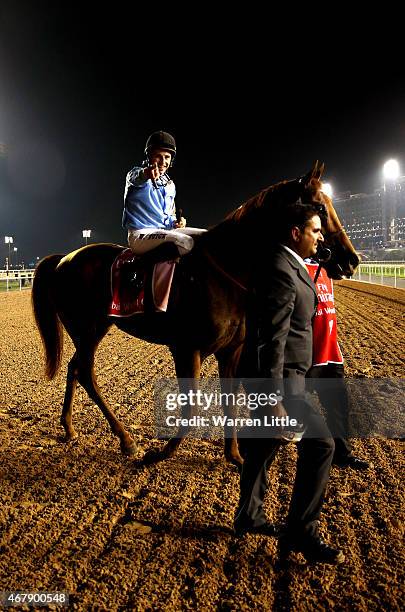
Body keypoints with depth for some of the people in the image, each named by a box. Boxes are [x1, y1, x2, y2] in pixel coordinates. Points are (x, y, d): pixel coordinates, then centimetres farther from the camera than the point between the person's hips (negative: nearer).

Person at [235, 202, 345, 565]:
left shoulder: (290, 266, 14)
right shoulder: (282, 271, -20)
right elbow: (271, 341, -25)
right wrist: (274, 399, -26)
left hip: (283, 374, 11)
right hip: (277, 377, -11)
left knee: (264, 446, 20)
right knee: (320, 444, -6)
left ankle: (248, 517, 37)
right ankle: (301, 534, 8)